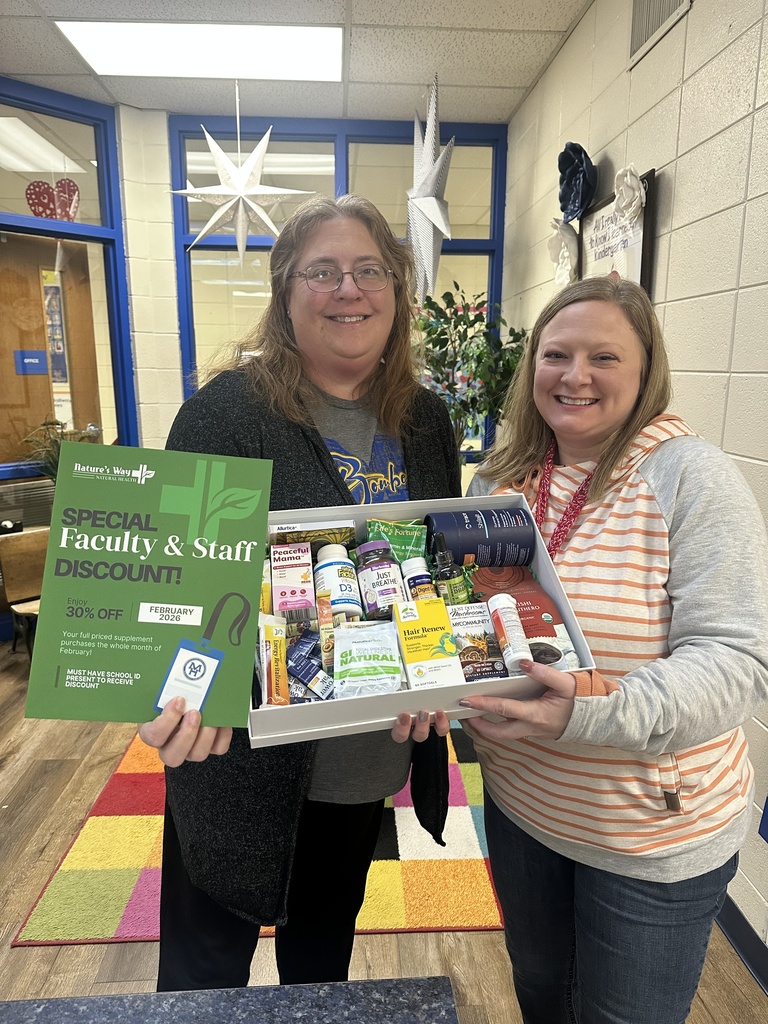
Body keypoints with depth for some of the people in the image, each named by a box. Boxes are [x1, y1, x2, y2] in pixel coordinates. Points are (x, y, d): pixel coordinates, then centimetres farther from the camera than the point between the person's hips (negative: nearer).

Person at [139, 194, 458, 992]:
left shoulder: (425, 421, 0)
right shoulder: (227, 411, -15)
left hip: (373, 759, 5)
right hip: (246, 758, -4)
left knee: (325, 943, 30)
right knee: (207, 966, 18)